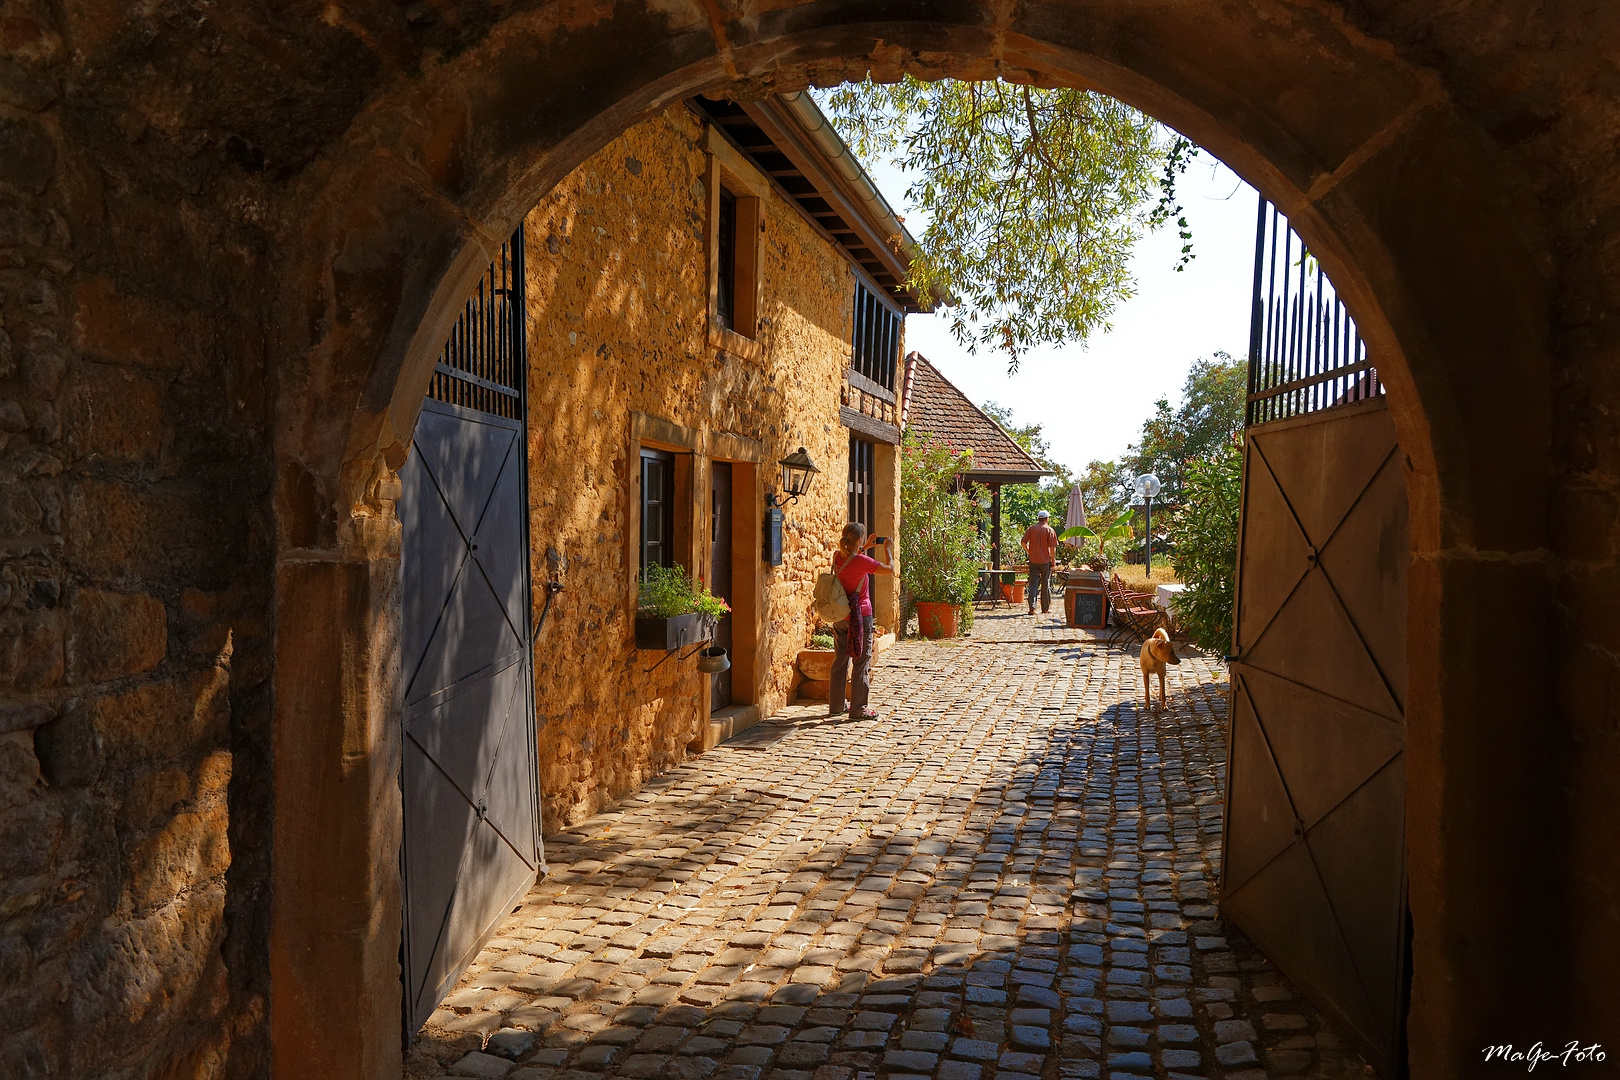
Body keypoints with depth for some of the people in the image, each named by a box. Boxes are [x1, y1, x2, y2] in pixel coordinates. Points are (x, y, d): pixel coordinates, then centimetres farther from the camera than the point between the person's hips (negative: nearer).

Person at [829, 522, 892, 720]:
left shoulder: (837, 557, 0)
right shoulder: (862, 561, -19)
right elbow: (890, 569, -9)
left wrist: (866, 547, 21)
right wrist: (886, 548, 5)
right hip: (860, 616, -6)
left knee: (839, 661, 14)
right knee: (862, 663, 2)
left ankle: (835, 706, 21)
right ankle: (858, 709, 4)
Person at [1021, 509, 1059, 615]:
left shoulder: (1031, 529, 2)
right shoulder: (1050, 530, -5)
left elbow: (1023, 542, -3)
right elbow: (1052, 547, -9)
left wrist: (1028, 552, 10)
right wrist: (1053, 560, -1)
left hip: (1033, 560, 2)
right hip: (1046, 561, -2)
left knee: (1033, 584, 3)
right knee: (1045, 584, 9)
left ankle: (1032, 607, -8)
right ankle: (1045, 608, 15)